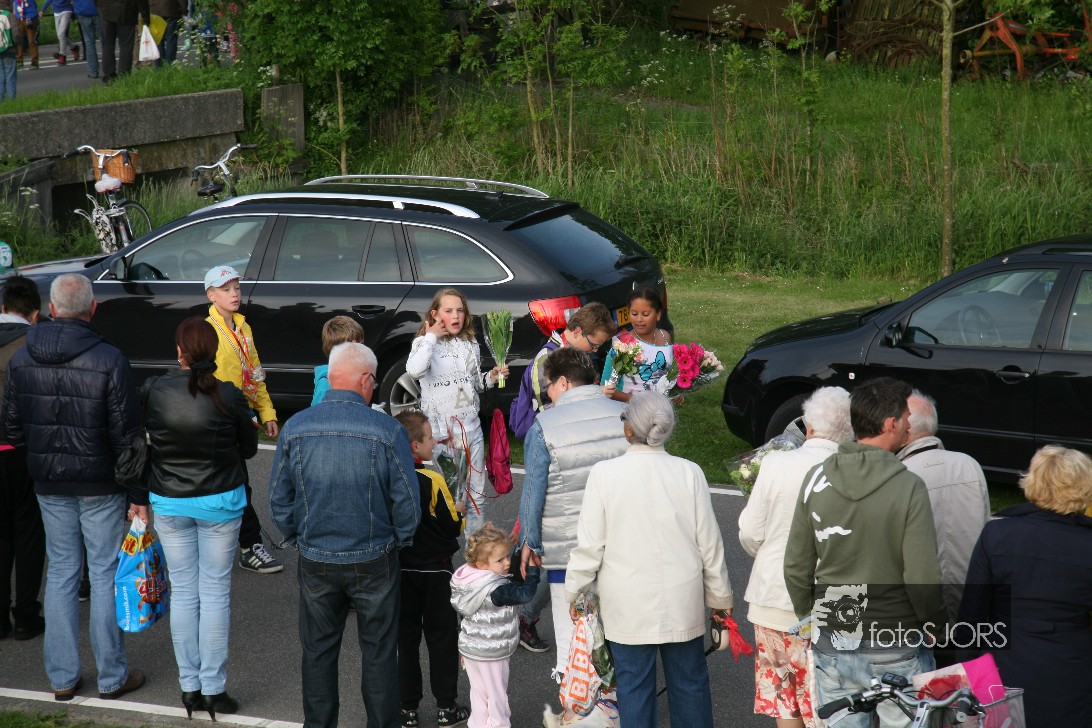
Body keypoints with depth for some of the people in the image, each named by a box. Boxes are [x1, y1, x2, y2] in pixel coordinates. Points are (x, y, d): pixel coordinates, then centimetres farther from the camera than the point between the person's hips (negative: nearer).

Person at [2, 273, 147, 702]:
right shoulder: (108, 361, -16)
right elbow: (127, 436, -14)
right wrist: (139, 495, -8)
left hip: (49, 485, 4)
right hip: (100, 485, -4)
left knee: (61, 571, 13)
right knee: (105, 574, 6)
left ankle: (62, 677, 17)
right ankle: (112, 676, 13)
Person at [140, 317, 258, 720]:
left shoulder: (153, 391, -11)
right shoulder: (228, 396, -14)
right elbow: (249, 447, -1)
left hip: (168, 503, 2)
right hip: (220, 503, -2)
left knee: (182, 591, 11)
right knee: (215, 593, 6)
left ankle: (189, 687, 15)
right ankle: (213, 688, 7)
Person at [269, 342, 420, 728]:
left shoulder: (295, 428, -9)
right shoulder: (386, 431, -16)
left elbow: (279, 499, -1)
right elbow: (407, 503, -10)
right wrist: (398, 541, 8)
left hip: (316, 561, 2)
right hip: (373, 562, -2)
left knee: (318, 651, 16)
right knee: (378, 652, 12)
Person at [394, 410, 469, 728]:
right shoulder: (432, 482, -20)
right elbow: (452, 528, -14)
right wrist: (458, 511, 7)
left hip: (400, 569, 4)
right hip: (435, 570, -4)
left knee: (406, 637, 12)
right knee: (442, 638, 8)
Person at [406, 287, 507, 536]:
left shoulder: (471, 345, 12)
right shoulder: (425, 343, -5)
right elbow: (415, 371, -27)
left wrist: (491, 377, 3)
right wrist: (431, 337, -17)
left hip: (471, 428, 6)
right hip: (439, 429, -6)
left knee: (476, 496, 10)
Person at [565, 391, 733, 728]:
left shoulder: (604, 473, -12)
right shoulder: (689, 473, -7)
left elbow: (590, 544, -9)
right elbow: (709, 542, -1)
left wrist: (574, 590, 6)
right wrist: (720, 596, 12)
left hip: (628, 607, -2)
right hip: (682, 602, 2)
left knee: (634, 686, 8)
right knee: (689, 682, 14)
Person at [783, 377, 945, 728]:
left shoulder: (817, 479, -3)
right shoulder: (909, 487, -15)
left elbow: (796, 566, 4)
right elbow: (922, 577, -15)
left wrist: (807, 614, 20)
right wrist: (934, 626, 3)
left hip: (831, 646, 4)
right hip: (896, 647, -4)